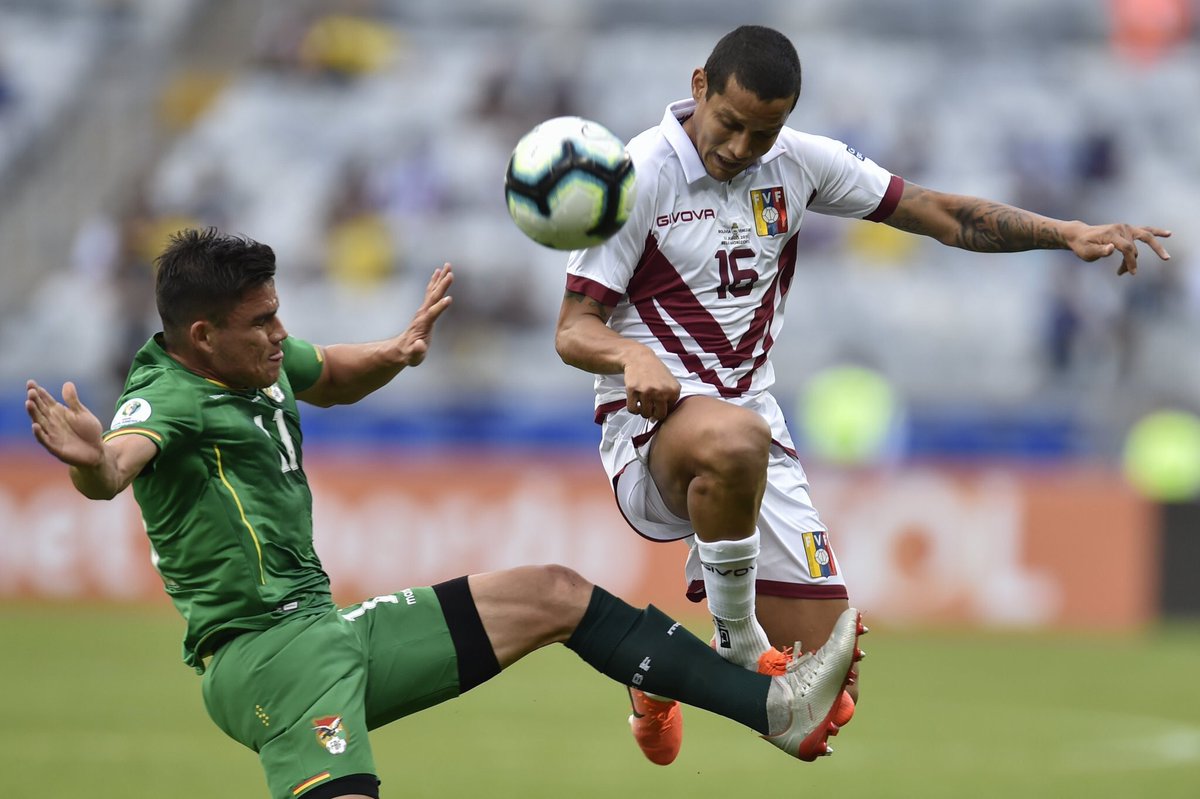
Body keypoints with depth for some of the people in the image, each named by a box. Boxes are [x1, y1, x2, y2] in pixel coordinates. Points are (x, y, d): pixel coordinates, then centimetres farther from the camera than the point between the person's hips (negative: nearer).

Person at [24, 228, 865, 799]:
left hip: (330, 629, 10)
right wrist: (94, 461, -66)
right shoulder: (169, 397, -18)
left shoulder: (258, 361, 10)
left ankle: (774, 707, 18)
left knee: (556, 594, 13)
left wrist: (394, 355, 14)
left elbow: (330, 377, 34)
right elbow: (119, 461, -43)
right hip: (260, 651, -10)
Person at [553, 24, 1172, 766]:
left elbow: (938, 213, 9)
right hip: (655, 426, -5)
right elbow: (573, 329, -10)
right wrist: (631, 354, -32)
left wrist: (1068, 233, -2)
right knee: (733, 441, -45)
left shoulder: (798, 162, 5)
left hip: (757, 431, 6)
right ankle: (739, 650, -22)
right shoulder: (639, 176, -10)